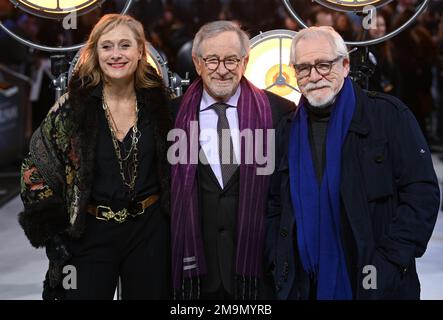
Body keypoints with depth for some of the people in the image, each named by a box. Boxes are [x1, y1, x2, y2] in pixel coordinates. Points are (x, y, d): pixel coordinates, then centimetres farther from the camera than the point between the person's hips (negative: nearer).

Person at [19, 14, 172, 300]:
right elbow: (35, 171, -1)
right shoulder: (73, 107, -6)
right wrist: (56, 228, -5)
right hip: (90, 234, -2)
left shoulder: (158, 102, 1)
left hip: (150, 231, 2)